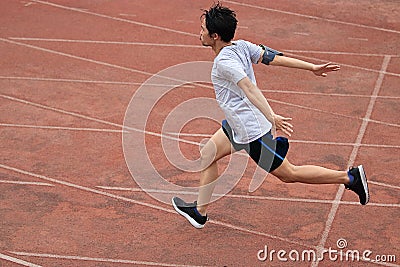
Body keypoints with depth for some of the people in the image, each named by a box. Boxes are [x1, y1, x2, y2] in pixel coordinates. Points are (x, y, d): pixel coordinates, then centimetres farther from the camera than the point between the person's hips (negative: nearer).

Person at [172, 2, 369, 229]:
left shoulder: (224, 62, -24)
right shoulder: (241, 46, 0)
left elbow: (250, 89, -35)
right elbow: (276, 58, -3)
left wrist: (272, 117, -45)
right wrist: (312, 67, -4)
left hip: (252, 131, -10)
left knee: (288, 174, 3)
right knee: (208, 155, 18)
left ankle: (350, 177, 8)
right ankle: (200, 212, 31)